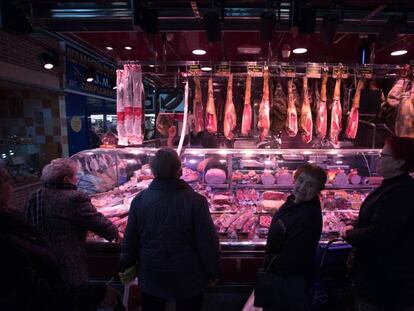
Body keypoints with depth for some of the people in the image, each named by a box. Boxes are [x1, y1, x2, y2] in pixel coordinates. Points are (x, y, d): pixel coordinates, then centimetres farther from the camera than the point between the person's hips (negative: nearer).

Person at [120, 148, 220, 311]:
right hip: (188, 279, -2)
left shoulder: (140, 199, -13)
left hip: (151, 276, 3)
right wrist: (212, 272, -1)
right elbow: (207, 242, -17)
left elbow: (130, 239, -3)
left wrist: (127, 264, 15)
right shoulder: (195, 201, -22)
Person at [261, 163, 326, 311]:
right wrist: (269, 261, 11)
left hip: (291, 281, -8)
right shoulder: (292, 201, -4)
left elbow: (294, 257, -28)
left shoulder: (311, 216, -30)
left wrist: (270, 265, -15)